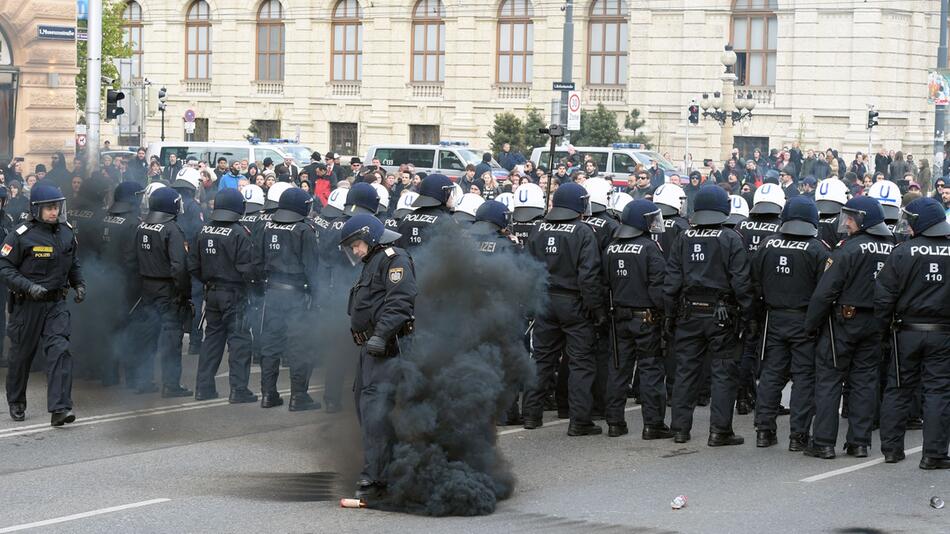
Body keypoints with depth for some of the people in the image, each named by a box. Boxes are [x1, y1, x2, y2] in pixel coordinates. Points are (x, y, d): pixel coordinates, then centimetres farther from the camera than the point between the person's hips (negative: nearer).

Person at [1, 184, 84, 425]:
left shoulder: (66, 233, 6)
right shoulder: (21, 236, -12)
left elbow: (73, 264, 22)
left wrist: (79, 284, 7)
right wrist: (28, 287, -23)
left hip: (56, 304, 3)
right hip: (27, 304, -3)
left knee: (60, 351, -13)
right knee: (22, 355, 10)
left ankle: (59, 409, -17)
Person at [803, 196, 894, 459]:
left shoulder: (850, 249, -16)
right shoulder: (891, 249, 2)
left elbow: (825, 292, -17)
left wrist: (811, 324, -8)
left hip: (844, 320, -5)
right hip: (875, 325, 6)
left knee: (828, 379, 2)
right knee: (865, 381, 11)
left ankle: (823, 442, 1)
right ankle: (859, 442, 12)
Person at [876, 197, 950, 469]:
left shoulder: (902, 253, -9)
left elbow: (883, 295, -8)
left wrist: (882, 325, 4)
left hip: (907, 332, 0)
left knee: (898, 390, 11)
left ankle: (891, 447, 15)